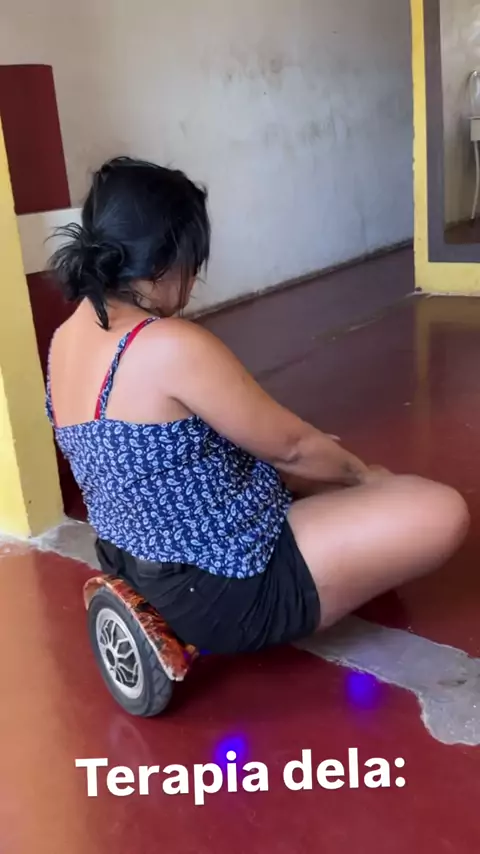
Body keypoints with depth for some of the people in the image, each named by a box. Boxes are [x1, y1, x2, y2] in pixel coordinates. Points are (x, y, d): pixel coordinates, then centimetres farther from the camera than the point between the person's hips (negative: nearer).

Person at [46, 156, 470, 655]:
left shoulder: (66, 339, 2)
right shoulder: (172, 346, -27)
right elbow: (290, 446, -15)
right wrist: (367, 475, 6)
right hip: (223, 590, -9)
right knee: (442, 512, -7)